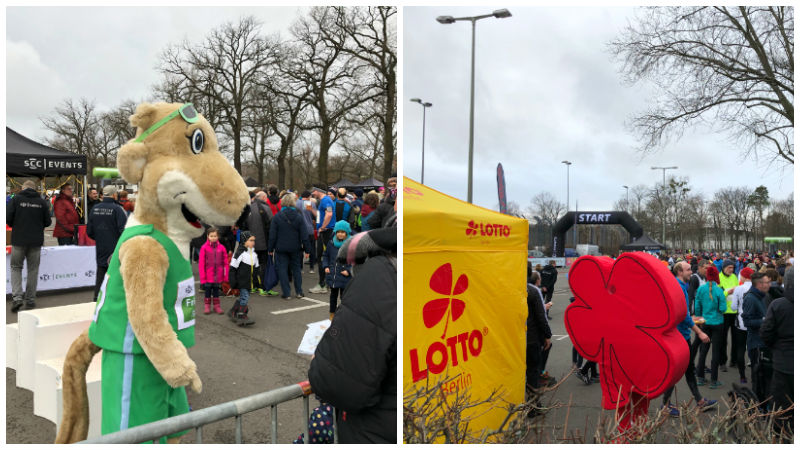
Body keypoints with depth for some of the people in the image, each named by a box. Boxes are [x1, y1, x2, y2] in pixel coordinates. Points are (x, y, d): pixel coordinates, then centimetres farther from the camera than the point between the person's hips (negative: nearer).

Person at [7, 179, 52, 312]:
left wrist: (15, 226, 12)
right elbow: (47, 222, 2)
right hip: (36, 241, 1)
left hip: (19, 240, -1)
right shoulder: (42, 202, 1)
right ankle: (30, 299, 12)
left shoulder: (16, 199, -3)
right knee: (33, 269, 10)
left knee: (16, 267, 11)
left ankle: (17, 297, -4)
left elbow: (8, 218, -8)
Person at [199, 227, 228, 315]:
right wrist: (202, 277, -6)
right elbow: (201, 263, -4)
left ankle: (216, 305, 24)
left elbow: (225, 262, 3)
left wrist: (225, 276, 1)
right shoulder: (204, 247, -7)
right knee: (208, 290, 9)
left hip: (218, 276, 2)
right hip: (208, 276, -1)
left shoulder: (221, 247, -1)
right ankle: (207, 306, 23)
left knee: (216, 290, 13)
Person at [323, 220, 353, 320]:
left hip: (345, 277, -4)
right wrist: (326, 266, 3)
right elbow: (326, 256, 16)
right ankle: (332, 314, 33)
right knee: (333, 295, 19)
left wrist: (349, 271, -13)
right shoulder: (331, 243, 2)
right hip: (332, 276, 4)